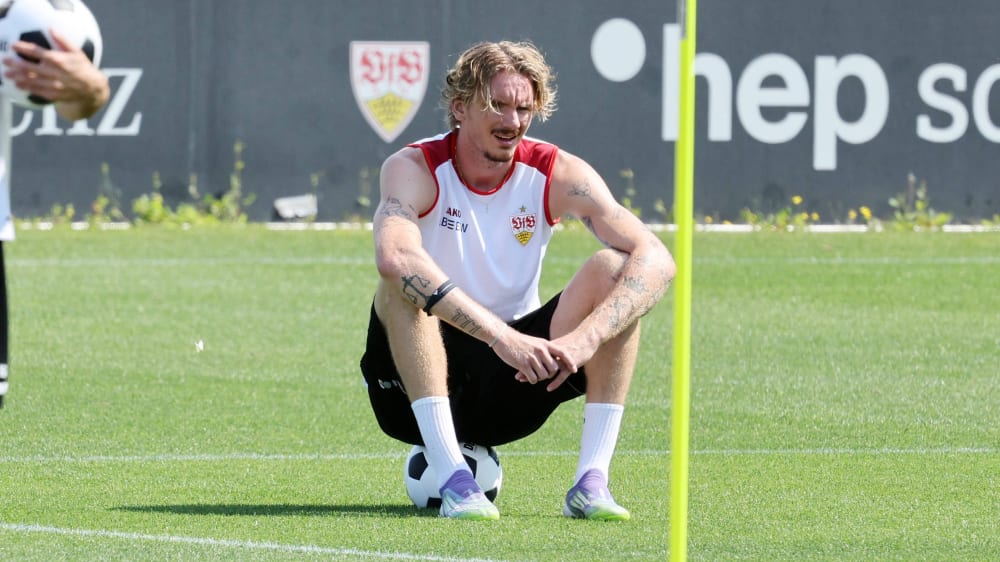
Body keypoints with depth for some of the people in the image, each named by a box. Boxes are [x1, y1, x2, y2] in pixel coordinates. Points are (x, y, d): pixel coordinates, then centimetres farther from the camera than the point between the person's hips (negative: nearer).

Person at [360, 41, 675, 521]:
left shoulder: (556, 174, -6)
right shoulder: (415, 169, -14)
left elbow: (656, 260, -18)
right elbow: (394, 255, -38)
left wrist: (583, 340, -36)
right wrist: (502, 337, -47)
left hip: (515, 383, 3)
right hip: (417, 390, -3)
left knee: (613, 270, -17)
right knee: (402, 284, -32)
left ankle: (591, 481, -22)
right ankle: (452, 480, -36)